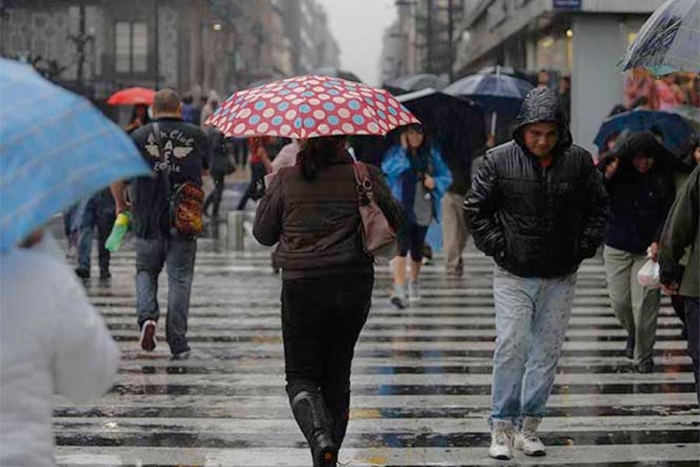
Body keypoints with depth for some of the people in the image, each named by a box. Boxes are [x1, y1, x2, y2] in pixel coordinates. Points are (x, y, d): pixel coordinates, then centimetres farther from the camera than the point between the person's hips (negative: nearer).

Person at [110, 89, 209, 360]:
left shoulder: (138, 137, -2)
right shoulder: (197, 136, 2)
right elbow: (206, 170, 18)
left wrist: (120, 205, 15)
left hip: (147, 219, 0)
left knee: (146, 270, 19)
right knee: (180, 278, 6)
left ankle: (147, 316, -5)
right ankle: (177, 343, 6)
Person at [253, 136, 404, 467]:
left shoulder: (286, 179, -5)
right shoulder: (366, 176, -4)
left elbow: (262, 233, 5)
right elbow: (394, 223, 7)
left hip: (302, 289, -2)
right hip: (354, 287, 2)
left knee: (301, 375, 6)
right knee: (337, 375, 16)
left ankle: (319, 436, -20)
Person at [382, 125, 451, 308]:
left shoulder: (431, 153, 9)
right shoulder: (396, 152, 0)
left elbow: (446, 176, 13)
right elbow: (387, 169, -20)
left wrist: (435, 182, -8)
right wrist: (403, 149, -20)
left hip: (424, 209, 4)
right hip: (402, 208, -4)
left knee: (417, 248, 13)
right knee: (402, 246, -16)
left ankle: (413, 284, 33)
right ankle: (399, 289, -21)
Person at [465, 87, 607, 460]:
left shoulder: (579, 161, 0)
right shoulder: (499, 160, -5)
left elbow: (597, 208, 12)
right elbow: (475, 209, 3)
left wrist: (584, 247, 2)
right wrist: (497, 247, -5)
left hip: (560, 278, 2)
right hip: (513, 276, -2)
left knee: (547, 352, 7)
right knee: (511, 348, -8)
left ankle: (529, 427, 17)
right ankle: (502, 427, 1)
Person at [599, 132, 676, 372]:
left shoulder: (662, 179, -4)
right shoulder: (618, 172, -1)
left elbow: (668, 214, -3)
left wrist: (658, 241, -17)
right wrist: (606, 178, -18)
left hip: (648, 250, -2)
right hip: (617, 247, 2)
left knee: (644, 304, -6)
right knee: (619, 301, 5)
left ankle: (644, 356, 8)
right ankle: (632, 334, 37)